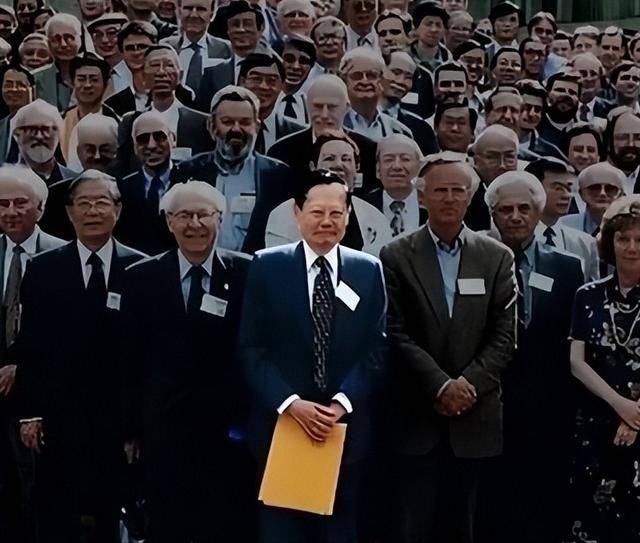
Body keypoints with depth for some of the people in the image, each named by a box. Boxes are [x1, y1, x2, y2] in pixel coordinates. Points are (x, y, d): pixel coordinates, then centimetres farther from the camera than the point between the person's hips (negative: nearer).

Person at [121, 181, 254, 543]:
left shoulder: (247, 274, -1)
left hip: (230, 431, -1)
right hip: (164, 433, 1)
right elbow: (131, 360, 4)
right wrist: (131, 428, 3)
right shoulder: (142, 278, 3)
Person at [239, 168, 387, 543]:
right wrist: (291, 403, -14)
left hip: (346, 428, 1)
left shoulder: (369, 270, 5)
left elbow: (377, 348, 1)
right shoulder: (267, 267, 0)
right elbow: (251, 349, -3)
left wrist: (342, 402, -12)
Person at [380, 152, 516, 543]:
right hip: (416, 419, -1)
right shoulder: (396, 256, 2)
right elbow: (397, 334, -5)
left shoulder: (497, 257, 7)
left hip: (475, 419, 2)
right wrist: (441, 386, -13)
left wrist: (466, 384, -10)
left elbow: (503, 337, 2)